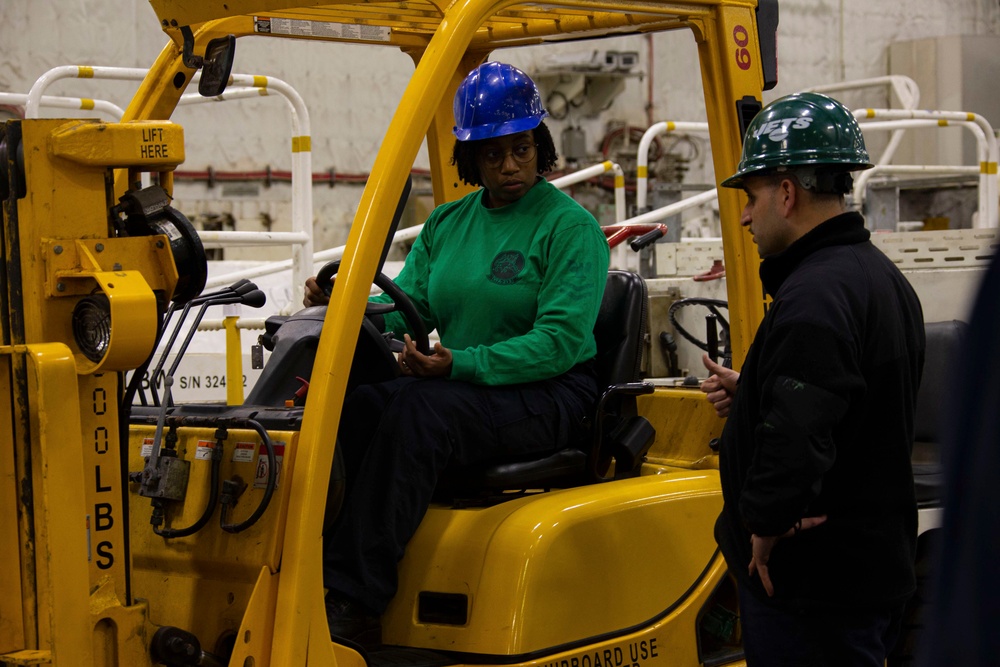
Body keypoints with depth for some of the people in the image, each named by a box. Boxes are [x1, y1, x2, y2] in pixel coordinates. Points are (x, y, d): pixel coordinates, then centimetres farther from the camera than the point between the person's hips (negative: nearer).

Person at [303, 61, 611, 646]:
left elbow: (560, 341, -15)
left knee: (419, 408, -33)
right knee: (356, 406, -24)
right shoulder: (447, 224, 16)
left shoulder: (571, 228, -4)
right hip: (460, 388, 6)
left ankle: (352, 604, -35)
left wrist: (460, 365, -26)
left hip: (552, 399, -6)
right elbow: (403, 309, 11)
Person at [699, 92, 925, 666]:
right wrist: (750, 394, 10)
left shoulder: (814, 295, -22)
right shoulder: (884, 277, 13)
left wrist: (765, 524, -15)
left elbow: (798, 439, -31)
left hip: (814, 582, -10)